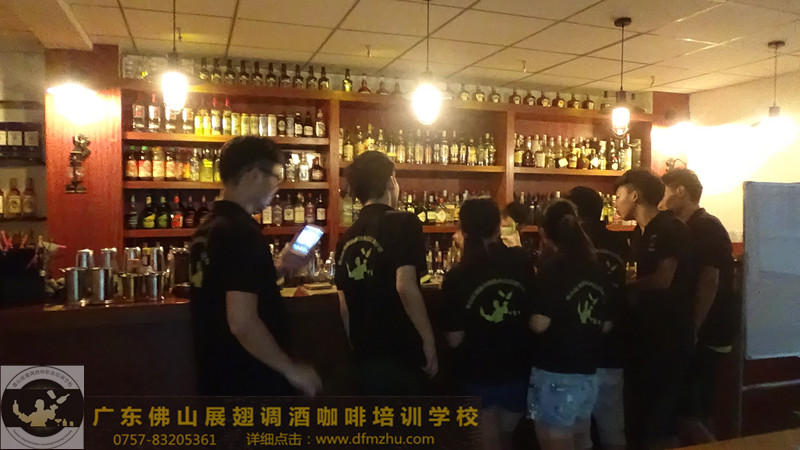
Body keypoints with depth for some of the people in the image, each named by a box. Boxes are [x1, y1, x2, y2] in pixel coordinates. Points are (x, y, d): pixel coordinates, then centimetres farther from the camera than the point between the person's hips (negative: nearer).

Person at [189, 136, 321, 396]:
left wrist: (279, 269, 13)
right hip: (251, 383, -9)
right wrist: (291, 370, -17)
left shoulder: (207, 230, 8)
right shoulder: (243, 232, -21)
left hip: (218, 378, 9)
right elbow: (242, 322, -27)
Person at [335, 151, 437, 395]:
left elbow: (344, 305, 12)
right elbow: (405, 287, -23)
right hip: (400, 354, -6)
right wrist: (429, 341, -15)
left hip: (365, 356, 7)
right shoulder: (403, 223, -11)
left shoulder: (348, 237, 9)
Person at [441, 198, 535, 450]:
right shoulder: (520, 261, -8)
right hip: (518, 370, 4)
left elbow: (455, 339, -15)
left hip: (478, 374, -3)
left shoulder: (456, 277, -17)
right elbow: (534, 309, 6)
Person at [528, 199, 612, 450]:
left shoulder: (552, 266, -14)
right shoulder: (596, 267, 5)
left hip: (555, 374, -7)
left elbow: (539, 324, -22)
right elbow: (606, 325, 11)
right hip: (587, 373, 7)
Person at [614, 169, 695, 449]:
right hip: (645, 331, 8)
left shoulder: (671, 228, -15)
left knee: (660, 412, 2)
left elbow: (662, 280, -21)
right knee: (639, 406, 17)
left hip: (670, 333, -8)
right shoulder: (641, 234, 11)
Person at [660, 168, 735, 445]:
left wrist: (691, 330, -22)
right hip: (704, 333, 10)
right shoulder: (694, 228, 15)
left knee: (685, 413, -8)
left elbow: (709, 282, -22)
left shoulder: (705, 227, -15)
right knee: (693, 411, 15)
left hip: (705, 335, -10)